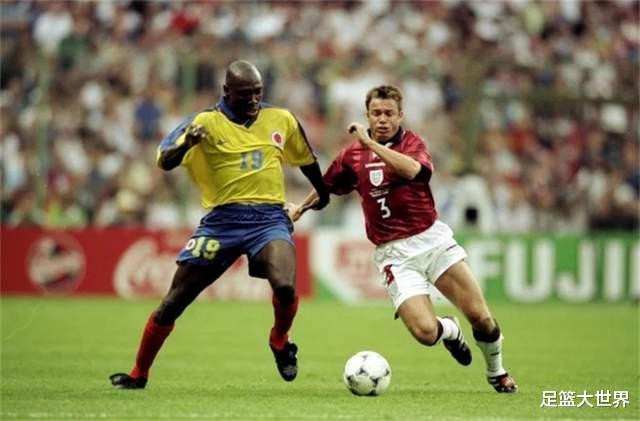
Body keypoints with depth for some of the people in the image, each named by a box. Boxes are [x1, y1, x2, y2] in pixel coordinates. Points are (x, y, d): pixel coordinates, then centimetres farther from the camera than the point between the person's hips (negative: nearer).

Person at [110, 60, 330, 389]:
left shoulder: (281, 120, 7)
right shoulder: (206, 122, -3)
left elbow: (305, 159, 26)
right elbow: (165, 162, -13)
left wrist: (323, 193, 39)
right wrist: (187, 143, -34)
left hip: (269, 217, 1)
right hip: (222, 220, -1)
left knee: (284, 286, -27)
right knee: (174, 301, 2)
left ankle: (280, 342, 6)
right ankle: (138, 374, 20)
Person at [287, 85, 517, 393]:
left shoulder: (412, 143, 1)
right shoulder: (353, 156, 7)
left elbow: (412, 169, -24)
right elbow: (326, 187, 27)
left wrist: (371, 143, -25)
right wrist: (301, 208, 36)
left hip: (432, 238, 0)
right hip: (394, 254, 0)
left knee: (480, 316, -9)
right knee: (425, 332, -18)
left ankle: (497, 373, 21)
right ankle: (450, 330, 20)